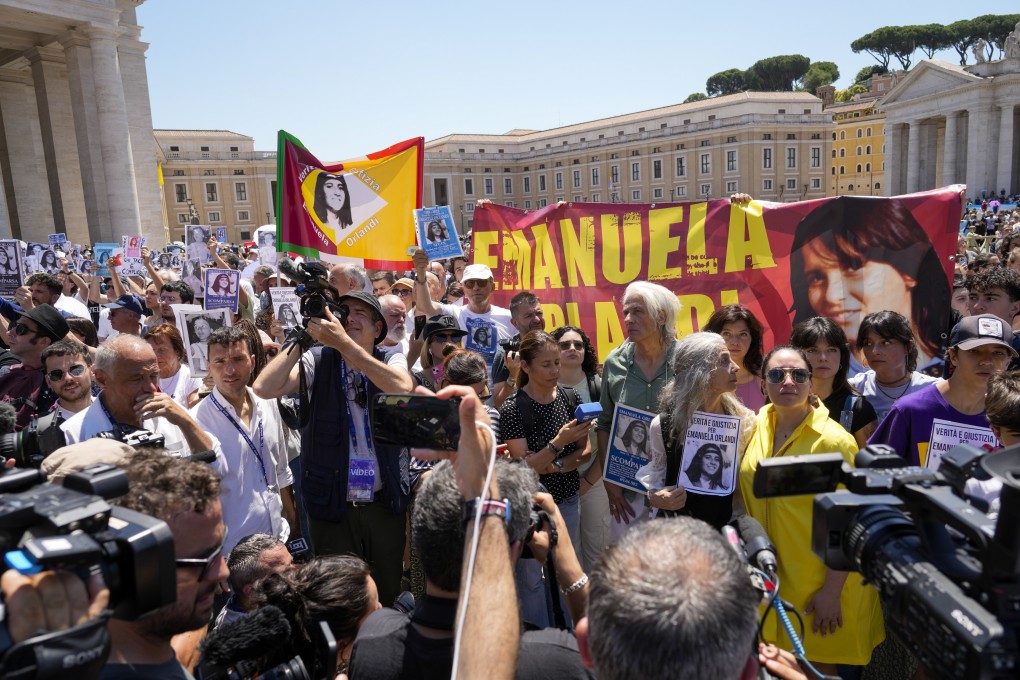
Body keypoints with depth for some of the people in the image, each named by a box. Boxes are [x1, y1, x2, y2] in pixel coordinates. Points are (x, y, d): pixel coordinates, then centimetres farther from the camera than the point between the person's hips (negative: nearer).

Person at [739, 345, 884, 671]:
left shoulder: (833, 441, -19)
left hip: (818, 581, -5)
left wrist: (832, 592, -16)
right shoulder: (760, 423, -1)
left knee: (817, 664, 13)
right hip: (769, 575, 5)